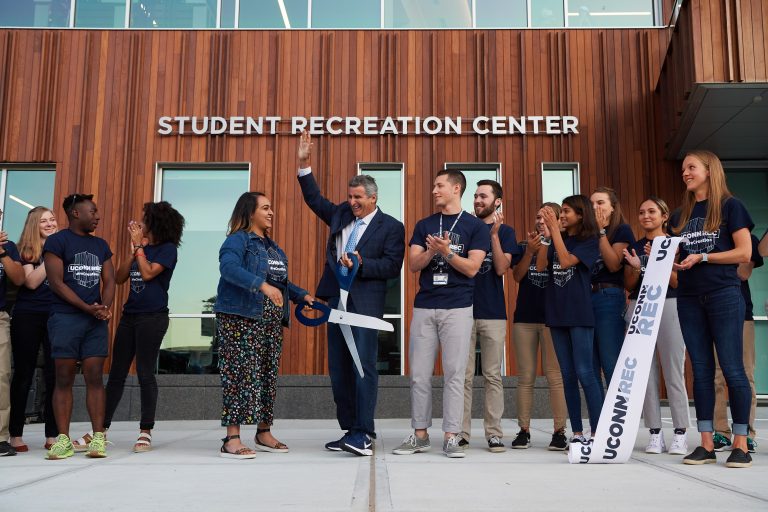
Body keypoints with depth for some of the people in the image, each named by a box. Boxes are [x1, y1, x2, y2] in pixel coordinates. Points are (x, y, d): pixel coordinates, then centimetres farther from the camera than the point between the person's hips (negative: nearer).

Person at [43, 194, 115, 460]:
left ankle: (98, 438, -1)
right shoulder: (57, 241, 1)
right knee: (64, 379, -1)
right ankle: (63, 439, 4)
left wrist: (104, 306, -7)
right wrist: (88, 307, -12)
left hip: (96, 320, 4)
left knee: (95, 378, -1)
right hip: (65, 318, -4)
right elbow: (56, 282, -7)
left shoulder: (101, 245, 17)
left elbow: (109, 281, 13)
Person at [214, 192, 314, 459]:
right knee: (242, 375, -11)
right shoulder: (237, 240, -6)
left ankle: (264, 433, 21)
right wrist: (262, 285, -36)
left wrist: (302, 295, 14)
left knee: (268, 375, 11)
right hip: (242, 319, -8)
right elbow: (229, 267, -25)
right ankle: (232, 439, -8)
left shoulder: (272, 246, 21)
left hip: (272, 321, 8)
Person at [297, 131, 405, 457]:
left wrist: (361, 264, -19)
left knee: (364, 367, -9)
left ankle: (364, 434, -7)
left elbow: (393, 266, -7)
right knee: (338, 369, 8)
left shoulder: (391, 227, -1)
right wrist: (304, 164, 13)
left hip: (365, 304, -6)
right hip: (336, 299, 7)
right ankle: (349, 430, 17)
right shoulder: (341, 214, 15)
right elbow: (315, 199, 22)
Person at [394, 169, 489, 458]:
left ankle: (451, 437, 5)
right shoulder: (424, 225, 14)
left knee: (454, 374, -2)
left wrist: (447, 252, -17)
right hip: (424, 307, 4)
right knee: (419, 374, 5)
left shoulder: (475, 226, 4)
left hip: (457, 309, -3)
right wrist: (431, 252, -12)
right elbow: (413, 265, 5)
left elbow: (472, 268, -4)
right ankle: (420, 435, 15)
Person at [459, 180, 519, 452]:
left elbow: (501, 268, -7)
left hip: (492, 312, -1)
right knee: (464, 376, 2)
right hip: (464, 309, 1)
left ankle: (494, 433, 8)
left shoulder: (505, 231, 6)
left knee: (493, 375, 3)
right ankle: (461, 432, 8)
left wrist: (494, 234, -16)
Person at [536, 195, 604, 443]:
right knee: (567, 374, 6)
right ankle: (577, 432, 12)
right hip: (556, 312, 6)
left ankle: (598, 433, -5)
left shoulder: (589, 241, -1)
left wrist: (554, 229, -13)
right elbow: (540, 266, 1)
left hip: (579, 313, -6)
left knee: (585, 372, -9)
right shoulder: (557, 239, 14)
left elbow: (566, 261, -15)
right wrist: (546, 233, -4)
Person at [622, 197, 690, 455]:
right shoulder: (634, 247, 13)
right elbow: (628, 286, 12)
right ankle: (654, 433, 11)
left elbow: (679, 282, -4)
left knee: (673, 373, -4)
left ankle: (680, 433, 5)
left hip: (669, 307, -4)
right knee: (645, 374, 3)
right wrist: (636, 268, -7)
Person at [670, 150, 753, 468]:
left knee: (732, 368, -4)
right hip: (689, 298, 5)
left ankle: (741, 444, 4)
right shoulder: (681, 215, 15)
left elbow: (744, 253, -7)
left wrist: (702, 257, -13)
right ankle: (706, 444, 8)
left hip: (724, 295, -5)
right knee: (701, 370, 5)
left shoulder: (730, 206, 0)